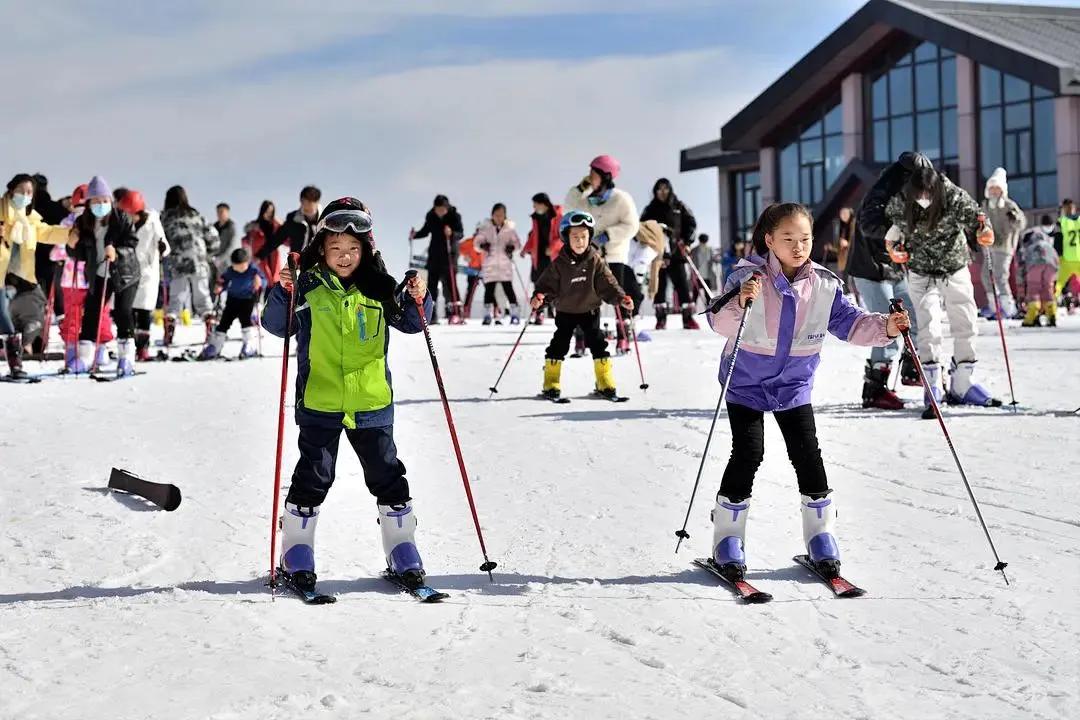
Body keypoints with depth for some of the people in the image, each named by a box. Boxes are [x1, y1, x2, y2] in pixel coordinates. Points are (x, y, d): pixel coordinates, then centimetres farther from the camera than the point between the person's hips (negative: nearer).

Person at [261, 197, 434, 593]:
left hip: (372, 402, 2)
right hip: (319, 402, -2)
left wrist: (417, 300, -9)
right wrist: (282, 294, -17)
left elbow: (409, 322, 10)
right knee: (313, 478, 5)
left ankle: (402, 550, 21)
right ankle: (297, 553, 17)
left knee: (387, 477, 9)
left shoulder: (378, 287, 1)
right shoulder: (307, 286, -3)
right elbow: (276, 326, 0)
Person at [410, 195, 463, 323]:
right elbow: (425, 231, 13)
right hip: (434, 254, 4)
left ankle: (456, 312, -10)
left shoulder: (454, 216, -10)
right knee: (432, 283, 4)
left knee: (449, 282, -12)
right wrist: (415, 234, -5)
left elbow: (461, 234, -15)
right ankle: (431, 315, 9)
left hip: (449, 253, -4)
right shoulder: (431, 216, 0)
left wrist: (452, 234, -34)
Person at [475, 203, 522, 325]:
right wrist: (482, 245, -15)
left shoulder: (510, 227, 0)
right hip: (490, 263, 1)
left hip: (505, 262, -1)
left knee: (508, 287, -2)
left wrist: (512, 247, -11)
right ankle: (488, 315, 9)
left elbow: (517, 242, 9)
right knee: (489, 288, 0)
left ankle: (515, 313, 4)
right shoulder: (485, 226, 0)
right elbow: (476, 241, 5)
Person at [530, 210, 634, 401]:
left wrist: (621, 298, -21)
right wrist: (539, 296, -30)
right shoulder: (559, 263, -13)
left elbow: (607, 283, -8)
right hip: (565, 311, -1)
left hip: (590, 310, 1)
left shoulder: (595, 260, -9)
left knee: (597, 343, 1)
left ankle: (605, 383, 10)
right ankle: (551, 384, 8)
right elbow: (547, 283, -10)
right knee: (559, 344, -2)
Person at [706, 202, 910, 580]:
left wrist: (885, 327, -20)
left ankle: (820, 534, 17)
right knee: (748, 452, -8)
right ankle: (728, 538, 5)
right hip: (746, 382, -3)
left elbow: (849, 322, -2)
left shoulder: (824, 285, -7)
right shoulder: (748, 277, -18)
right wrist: (739, 303, -46)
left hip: (794, 385, 3)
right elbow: (720, 323, -25)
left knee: (807, 454, 1)